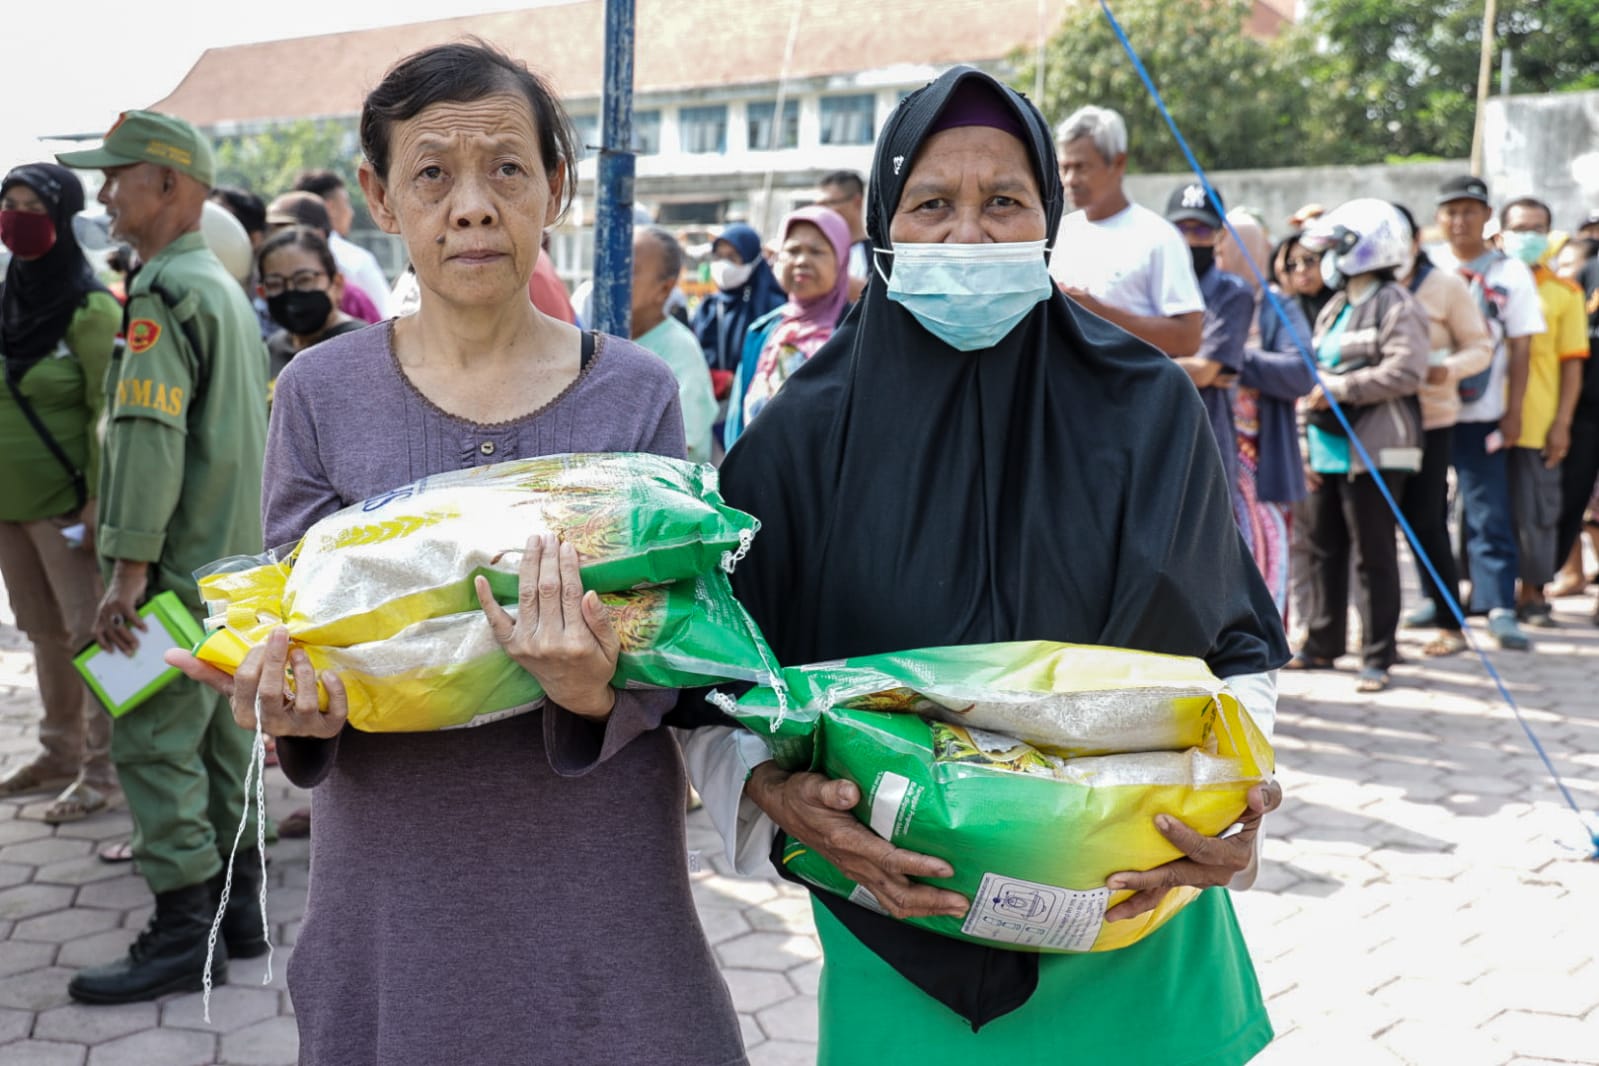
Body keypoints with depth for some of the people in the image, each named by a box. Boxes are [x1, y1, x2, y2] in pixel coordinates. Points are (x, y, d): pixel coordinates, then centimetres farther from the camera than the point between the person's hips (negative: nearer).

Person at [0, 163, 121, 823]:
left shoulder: (89, 308, -12)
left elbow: (109, 410, -15)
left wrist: (99, 498, -18)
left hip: (64, 503, -7)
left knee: (90, 632, 0)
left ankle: (104, 768, 9)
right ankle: (61, 754, 28)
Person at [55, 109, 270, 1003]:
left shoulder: (166, 292, -14)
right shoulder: (226, 287, 17)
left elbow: (150, 437, -23)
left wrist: (128, 567, -23)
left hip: (181, 567, -10)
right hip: (235, 560, 10)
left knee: (155, 742, -4)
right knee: (222, 736, 14)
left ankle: (184, 936, 0)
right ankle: (239, 909, 23)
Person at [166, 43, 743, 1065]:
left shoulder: (638, 392, -4)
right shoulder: (320, 393, -3)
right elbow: (286, 620, 2)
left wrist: (599, 692, -26)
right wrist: (298, 705, -21)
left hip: (601, 878, 0)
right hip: (398, 888, 1)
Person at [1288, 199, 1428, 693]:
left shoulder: (1395, 305, -8)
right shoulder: (1333, 308, 19)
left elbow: (1405, 371, -21)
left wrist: (1338, 388, -17)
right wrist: (1308, 446, 15)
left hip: (1372, 452, -8)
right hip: (1328, 450, 9)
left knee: (1373, 554, -3)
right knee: (1324, 549, 13)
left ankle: (1378, 656, 4)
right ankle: (1322, 644, 24)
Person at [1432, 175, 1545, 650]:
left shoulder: (1511, 273, 3)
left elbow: (1519, 348, 2)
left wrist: (1513, 411, -4)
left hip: (1480, 414, -2)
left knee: (1488, 513, -7)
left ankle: (1500, 608, -7)